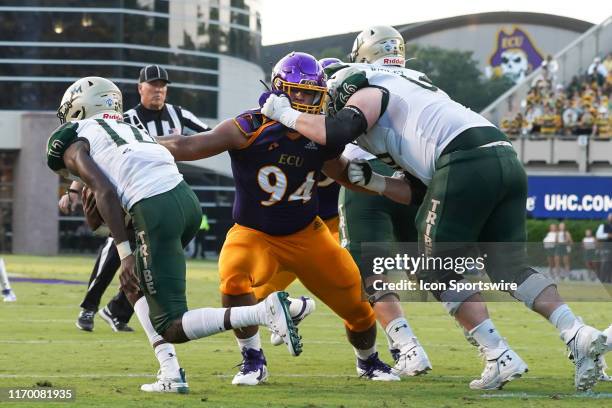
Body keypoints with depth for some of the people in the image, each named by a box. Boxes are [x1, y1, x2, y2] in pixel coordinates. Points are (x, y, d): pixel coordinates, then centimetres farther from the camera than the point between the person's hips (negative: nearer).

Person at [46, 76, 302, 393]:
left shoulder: (75, 144, 9)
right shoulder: (127, 127, 31)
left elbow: (105, 192, -6)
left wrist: (125, 253, -9)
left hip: (156, 211, -8)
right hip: (186, 197, 8)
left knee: (172, 329, -3)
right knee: (133, 282, 28)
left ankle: (264, 310, -23)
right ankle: (170, 373, 15)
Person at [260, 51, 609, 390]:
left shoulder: (367, 94, 13)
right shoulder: (410, 95, 38)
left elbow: (335, 133, -8)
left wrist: (285, 114, 7)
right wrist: (374, 182, 28)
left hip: (466, 164, -8)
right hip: (507, 160, 8)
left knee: (437, 271, 5)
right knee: (509, 267, 11)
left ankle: (501, 358, -2)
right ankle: (579, 334, -7)